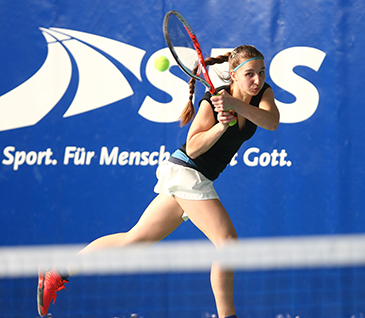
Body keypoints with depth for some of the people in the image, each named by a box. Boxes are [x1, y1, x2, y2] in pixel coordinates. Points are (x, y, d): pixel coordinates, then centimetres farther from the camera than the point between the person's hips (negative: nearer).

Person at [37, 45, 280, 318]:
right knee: (228, 241, -17)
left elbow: (272, 122, -21)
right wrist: (223, 124, -32)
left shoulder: (263, 92, 0)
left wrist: (236, 106, -37)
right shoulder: (213, 99, -16)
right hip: (186, 172, -7)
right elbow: (193, 148, -16)